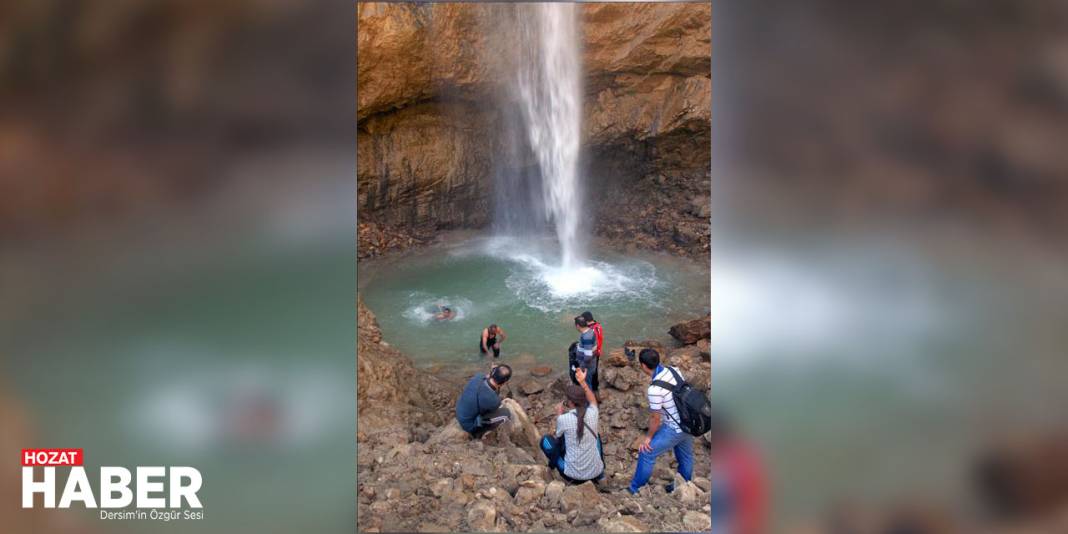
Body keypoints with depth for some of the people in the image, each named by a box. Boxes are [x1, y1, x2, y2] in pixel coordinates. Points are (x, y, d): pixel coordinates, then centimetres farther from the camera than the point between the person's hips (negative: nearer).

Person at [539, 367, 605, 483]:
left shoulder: (564, 418, -17)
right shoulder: (592, 413, -9)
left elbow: (557, 436, 5)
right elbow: (593, 400, 17)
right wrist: (583, 382, 8)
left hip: (573, 475, -3)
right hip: (596, 472, 3)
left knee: (546, 439, 10)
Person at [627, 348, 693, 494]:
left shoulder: (654, 389, -28)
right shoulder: (674, 370, -6)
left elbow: (655, 418, -18)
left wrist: (649, 437, -1)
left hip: (675, 429, -8)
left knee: (646, 454, 6)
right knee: (685, 456, 26)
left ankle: (634, 490, 19)